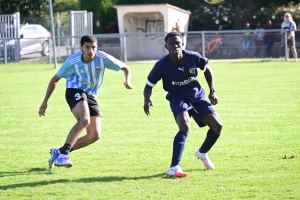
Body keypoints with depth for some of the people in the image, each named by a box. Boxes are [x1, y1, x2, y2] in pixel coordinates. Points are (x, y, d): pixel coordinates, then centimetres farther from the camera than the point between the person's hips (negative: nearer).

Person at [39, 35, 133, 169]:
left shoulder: (103, 58, -13)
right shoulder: (73, 61, -15)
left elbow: (125, 68, 1)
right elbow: (55, 79, -1)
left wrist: (127, 81, -21)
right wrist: (45, 101, -1)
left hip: (91, 96, 5)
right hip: (75, 91, -4)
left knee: (95, 135, -7)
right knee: (84, 119, -34)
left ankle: (58, 152, 4)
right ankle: (63, 153, -36)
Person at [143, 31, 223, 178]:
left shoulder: (193, 57, -15)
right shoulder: (162, 65, -21)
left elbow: (207, 68, 8)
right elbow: (149, 86, -9)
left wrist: (212, 91, 5)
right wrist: (147, 100, -30)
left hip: (198, 96, 4)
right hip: (178, 98, -4)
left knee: (217, 125, -7)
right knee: (185, 127, -31)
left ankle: (202, 153, 25)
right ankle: (174, 168, -36)